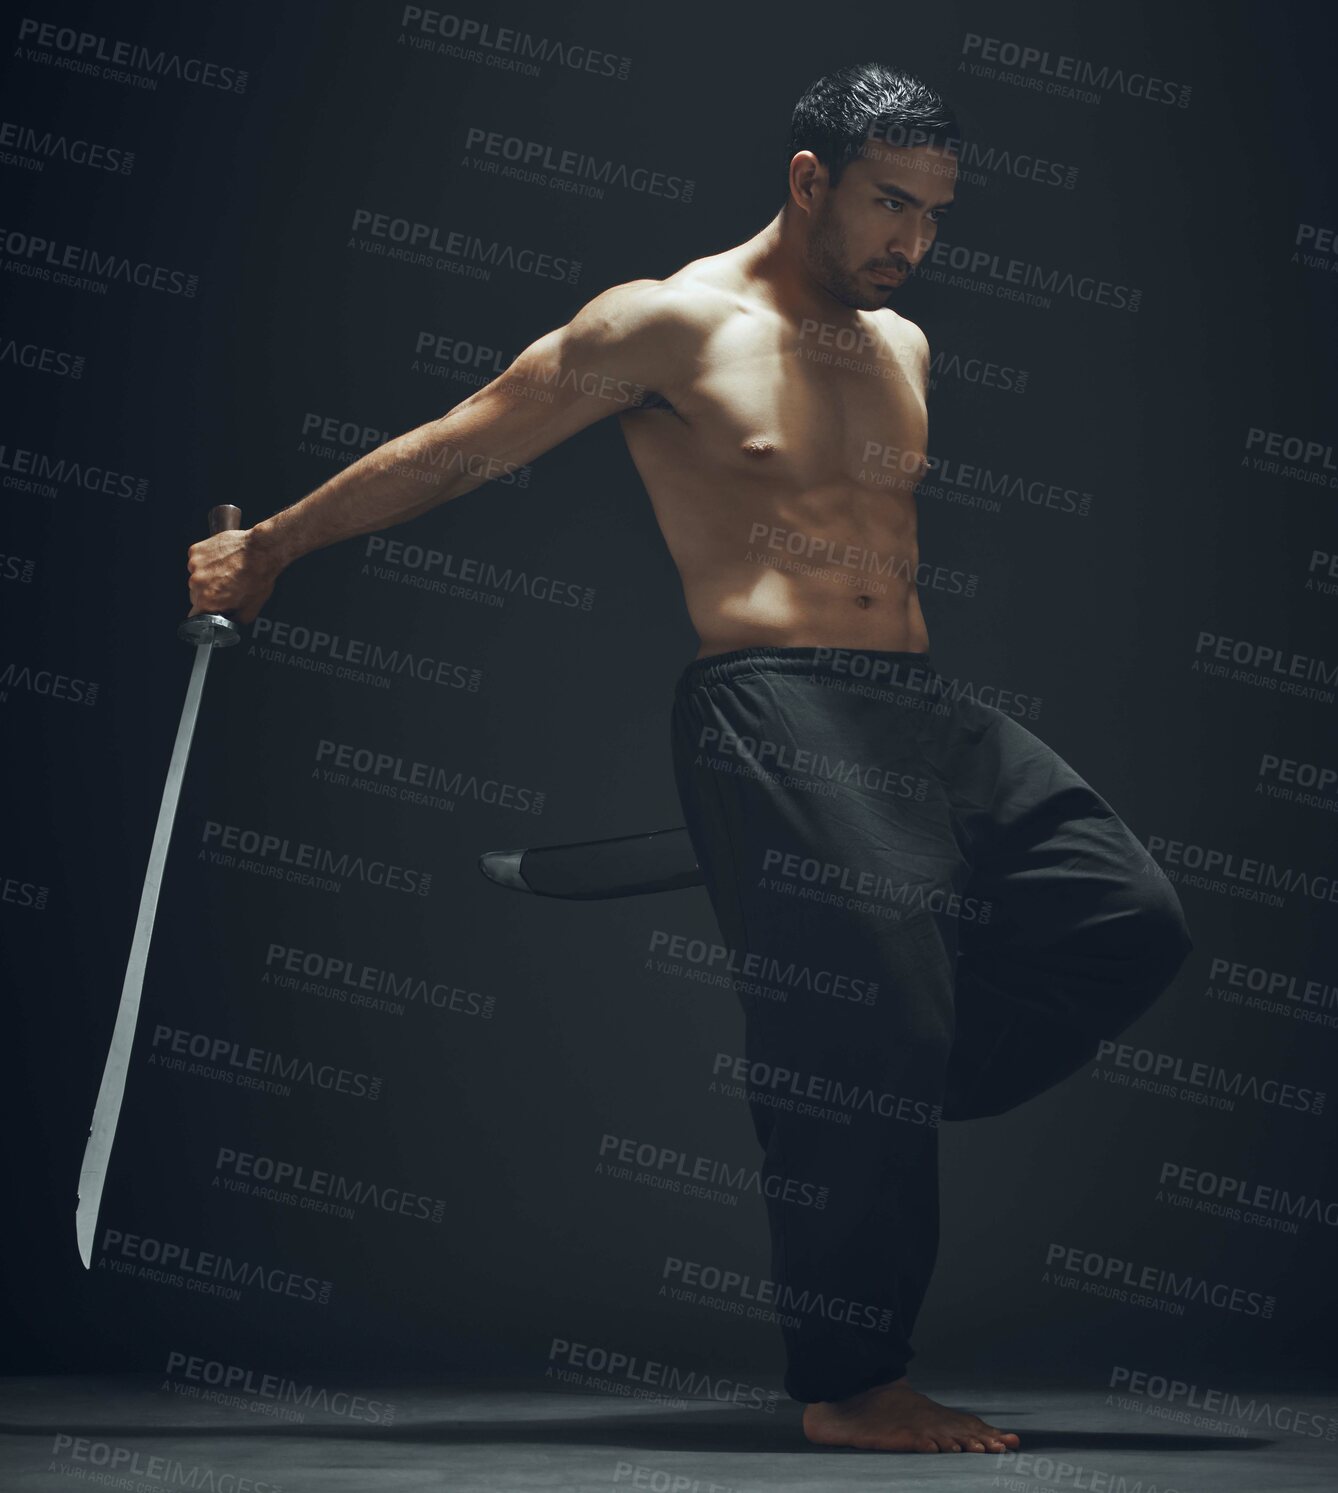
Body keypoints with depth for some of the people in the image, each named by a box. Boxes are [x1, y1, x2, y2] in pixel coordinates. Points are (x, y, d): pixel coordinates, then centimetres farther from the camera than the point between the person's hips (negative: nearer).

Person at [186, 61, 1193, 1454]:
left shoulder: (903, 347, 19)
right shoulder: (670, 325, -1)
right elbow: (451, 453, 4)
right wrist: (268, 548, 11)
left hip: (925, 705, 8)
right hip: (771, 709, -8)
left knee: (1127, 925, -2)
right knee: (867, 1015, -13)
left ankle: (859, 1114, 10)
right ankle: (849, 1384, 0)